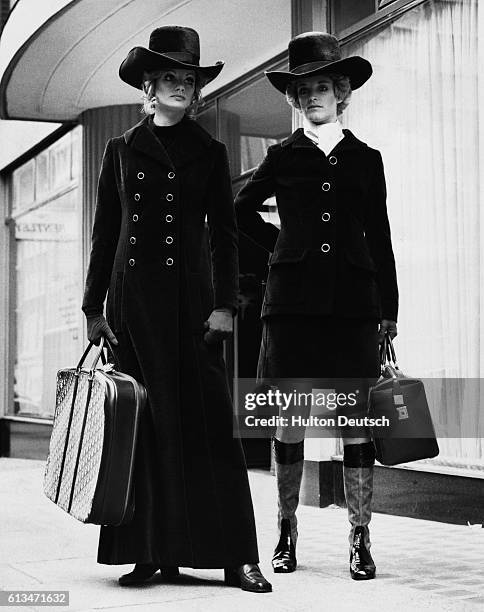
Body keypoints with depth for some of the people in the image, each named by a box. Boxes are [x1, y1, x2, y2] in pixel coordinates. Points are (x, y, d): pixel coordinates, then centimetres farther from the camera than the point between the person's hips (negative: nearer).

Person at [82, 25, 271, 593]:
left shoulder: (209, 152, 11)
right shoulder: (122, 149, 12)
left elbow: (224, 234, 7)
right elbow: (105, 232, 11)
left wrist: (225, 305, -3)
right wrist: (94, 306, 6)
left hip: (190, 296, -1)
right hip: (133, 296, 1)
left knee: (208, 419, -5)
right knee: (143, 424, 0)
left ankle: (236, 556, -2)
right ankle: (149, 552, 7)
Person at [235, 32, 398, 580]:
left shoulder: (365, 159, 12)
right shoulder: (283, 157, 11)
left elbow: (380, 238, 12)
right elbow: (240, 209, 24)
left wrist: (389, 309, 8)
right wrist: (278, 243, 11)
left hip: (352, 303, 0)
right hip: (292, 301, 0)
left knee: (356, 421, -2)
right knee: (289, 421, 2)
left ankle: (360, 540, 5)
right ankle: (286, 533, 14)